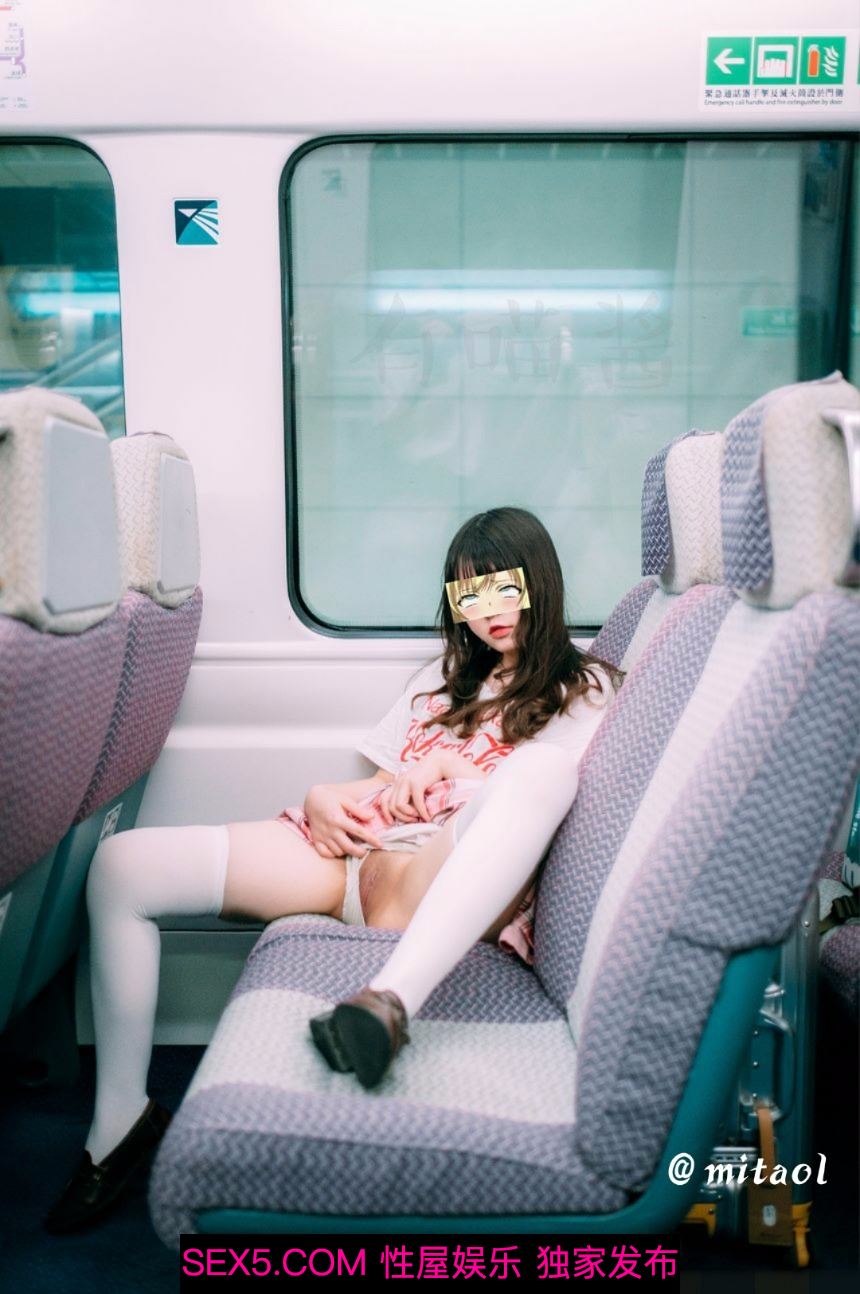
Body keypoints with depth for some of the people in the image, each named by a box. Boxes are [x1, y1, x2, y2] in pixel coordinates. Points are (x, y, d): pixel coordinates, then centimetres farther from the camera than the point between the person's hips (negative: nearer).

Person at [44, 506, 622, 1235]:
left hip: (441, 889, -5)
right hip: (353, 855, 6)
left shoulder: (586, 690, 15)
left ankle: (391, 1000, -55)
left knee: (537, 768, -38)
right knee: (123, 863, -12)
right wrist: (324, 799, 4)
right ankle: (123, 1116, -3)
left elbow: (542, 796, 0)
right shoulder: (447, 679, 30)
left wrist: (443, 776, -4)